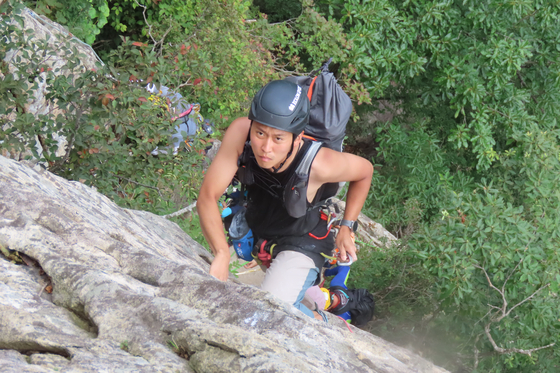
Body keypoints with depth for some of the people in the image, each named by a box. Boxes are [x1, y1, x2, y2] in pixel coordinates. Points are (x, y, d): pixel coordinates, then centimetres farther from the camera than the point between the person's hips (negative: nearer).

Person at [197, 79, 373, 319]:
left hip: (301, 245, -5)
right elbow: (207, 197, -26)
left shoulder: (319, 164, -35)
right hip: (253, 234, 5)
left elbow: (365, 170, -12)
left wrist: (347, 228, -7)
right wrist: (222, 254, -39)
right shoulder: (240, 133, -31)